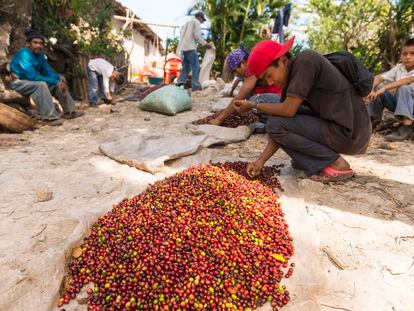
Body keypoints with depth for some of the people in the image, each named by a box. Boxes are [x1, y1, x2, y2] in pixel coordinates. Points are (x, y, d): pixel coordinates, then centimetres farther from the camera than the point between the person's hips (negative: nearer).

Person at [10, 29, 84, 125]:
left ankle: (69, 111, -8)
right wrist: (55, 81, -32)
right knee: (41, 84, -36)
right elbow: (32, 76, -30)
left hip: (33, 81, 8)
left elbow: (48, 72, 4)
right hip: (19, 83, -8)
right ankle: (49, 117, -38)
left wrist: (59, 76, -18)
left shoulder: (40, 56, 2)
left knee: (59, 82, -2)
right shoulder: (24, 54, -22)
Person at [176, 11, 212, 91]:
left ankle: (180, 83, 4)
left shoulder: (187, 23, 26)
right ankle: (195, 85, -9)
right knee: (196, 67, -6)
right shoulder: (196, 22, 2)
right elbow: (197, 36, -10)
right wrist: (205, 43, -5)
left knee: (186, 67, 12)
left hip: (182, 47, 8)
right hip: (190, 47, -8)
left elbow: (182, 35, 22)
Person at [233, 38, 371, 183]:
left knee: (275, 124, -15)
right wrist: (261, 160, -2)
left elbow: (288, 110, -22)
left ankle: (336, 165, -6)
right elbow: (281, 132, 5)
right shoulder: (290, 81, 8)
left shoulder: (305, 60, -15)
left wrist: (253, 105, -6)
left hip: (351, 134, -9)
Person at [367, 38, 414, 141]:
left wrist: (384, 88, -44)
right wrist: (371, 88, -32)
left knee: (404, 88, -34)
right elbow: (379, 77, -12)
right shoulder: (398, 68, -1)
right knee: (377, 88, -11)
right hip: (399, 104, 5)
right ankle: (374, 120, -9)